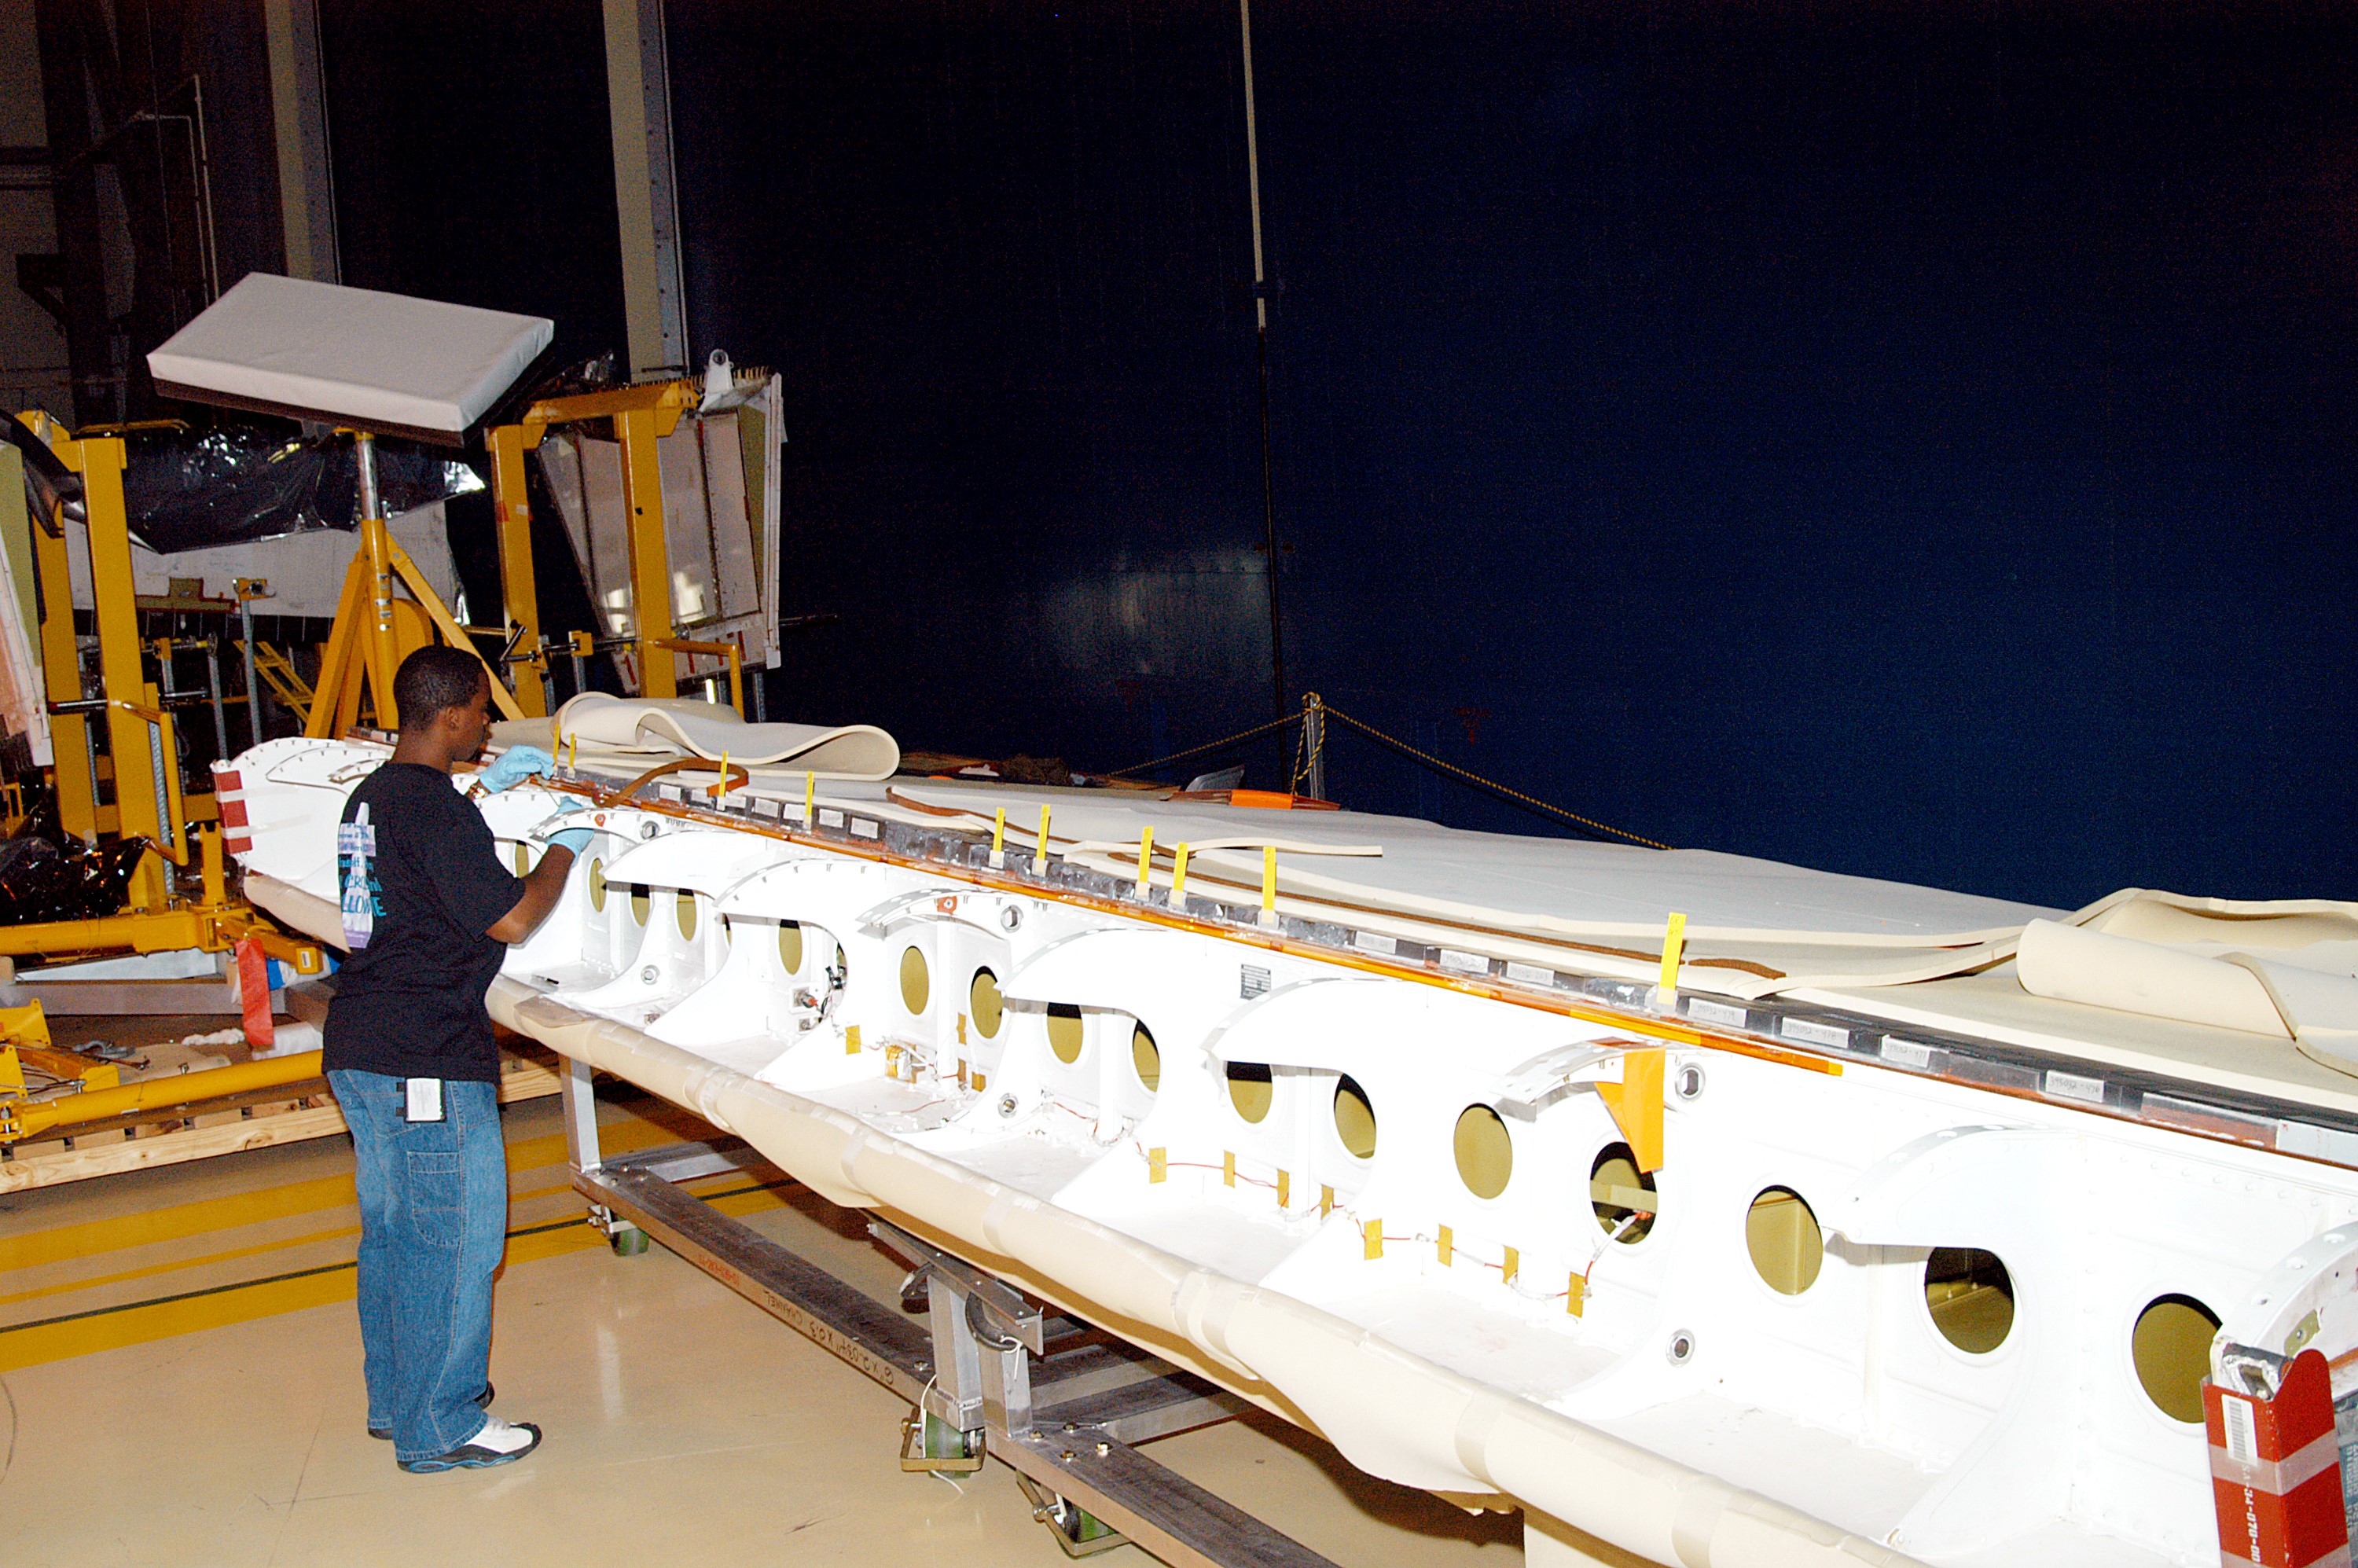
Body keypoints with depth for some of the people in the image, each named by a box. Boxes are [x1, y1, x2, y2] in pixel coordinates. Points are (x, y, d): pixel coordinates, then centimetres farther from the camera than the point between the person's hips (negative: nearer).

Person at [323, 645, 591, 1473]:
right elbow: (510, 917, -16)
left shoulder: (370, 797, 13)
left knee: (392, 1230, 19)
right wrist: (564, 847, -1)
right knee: (454, 1240, 0)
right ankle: (439, 1427, 8)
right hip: (428, 1063, -10)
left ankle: (394, 1400, 31)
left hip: (358, 1048, 10)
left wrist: (485, 784, 31)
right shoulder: (437, 811, -17)